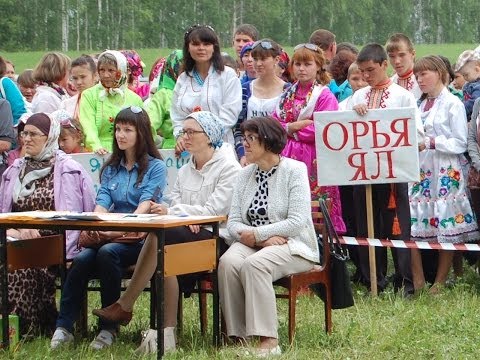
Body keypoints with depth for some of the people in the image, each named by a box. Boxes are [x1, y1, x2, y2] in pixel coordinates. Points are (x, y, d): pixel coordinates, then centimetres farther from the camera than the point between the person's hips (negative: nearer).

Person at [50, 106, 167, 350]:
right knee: (82, 259, -27)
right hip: (108, 236, 4)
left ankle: (109, 327, -25)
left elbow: (145, 206, -11)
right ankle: (64, 327, -28)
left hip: (140, 238, -4)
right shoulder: (111, 168, 19)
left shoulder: (155, 167, 3)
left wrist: (121, 230, -27)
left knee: (107, 253, -34)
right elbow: (101, 204, 7)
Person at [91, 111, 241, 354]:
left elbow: (214, 211, -13)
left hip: (217, 238, -7)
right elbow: (175, 204, 12)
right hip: (186, 234, 7)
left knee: (159, 235, -29)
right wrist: (186, 217, -12)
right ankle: (167, 333, -28)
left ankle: (125, 305, -23)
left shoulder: (228, 168, -3)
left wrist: (172, 212, -18)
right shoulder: (184, 172, 20)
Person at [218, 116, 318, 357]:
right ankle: (238, 337, -27)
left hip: (292, 246, -5)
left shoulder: (294, 170, -5)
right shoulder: (246, 175, 12)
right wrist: (264, 238, -14)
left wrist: (256, 234, -16)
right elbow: (233, 222, 5)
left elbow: (297, 222, -15)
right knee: (228, 262, -28)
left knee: (254, 263, -34)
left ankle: (268, 341, -34)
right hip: (253, 245, 5)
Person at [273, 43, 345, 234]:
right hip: (289, 159, 5)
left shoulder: (324, 95, -2)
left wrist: (289, 130, -4)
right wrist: (292, 126, -7)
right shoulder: (288, 95, 16)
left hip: (314, 160, -5)